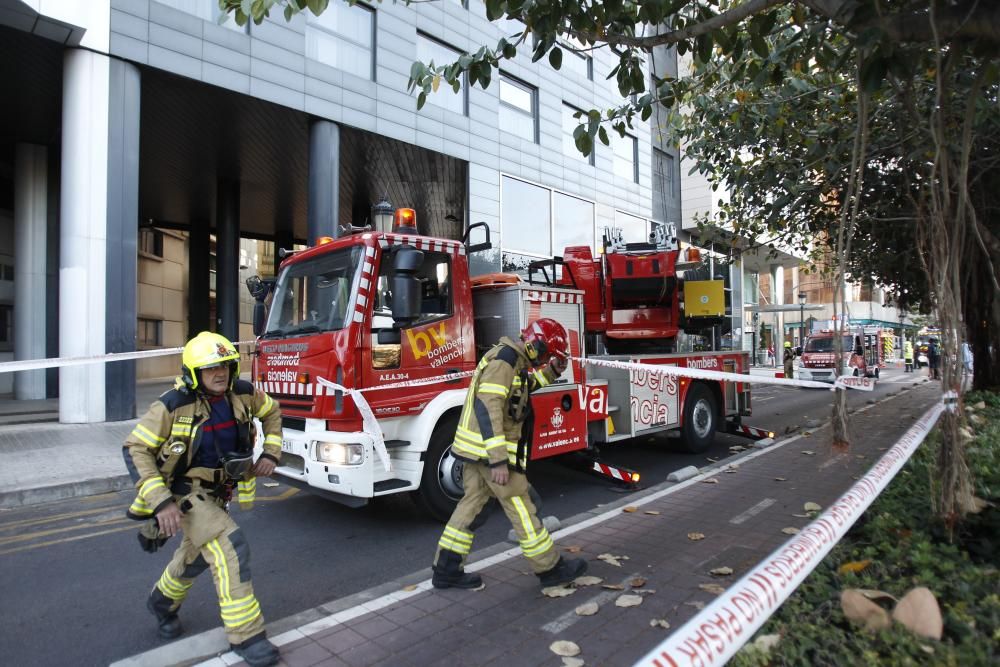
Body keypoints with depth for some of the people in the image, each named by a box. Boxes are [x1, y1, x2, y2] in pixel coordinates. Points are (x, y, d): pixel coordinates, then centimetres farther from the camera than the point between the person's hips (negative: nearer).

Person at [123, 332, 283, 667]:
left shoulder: (242, 393, -12)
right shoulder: (173, 405, -25)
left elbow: (271, 412, 7)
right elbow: (135, 449, -18)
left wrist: (270, 454, -3)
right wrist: (161, 501, -25)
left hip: (217, 491, 6)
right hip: (186, 493, -6)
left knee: (197, 555, 24)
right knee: (230, 548, -21)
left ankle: (163, 601, 54)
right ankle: (246, 635, -10)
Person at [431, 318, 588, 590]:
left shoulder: (512, 358, 12)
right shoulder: (505, 360, -19)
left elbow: (523, 388, 31)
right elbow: (488, 408, -26)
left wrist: (551, 371, 16)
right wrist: (498, 461, -29)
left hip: (478, 447, 10)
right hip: (491, 449, -10)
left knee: (472, 504, 13)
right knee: (521, 509, 1)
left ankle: (446, 570, 21)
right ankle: (551, 569, 15)